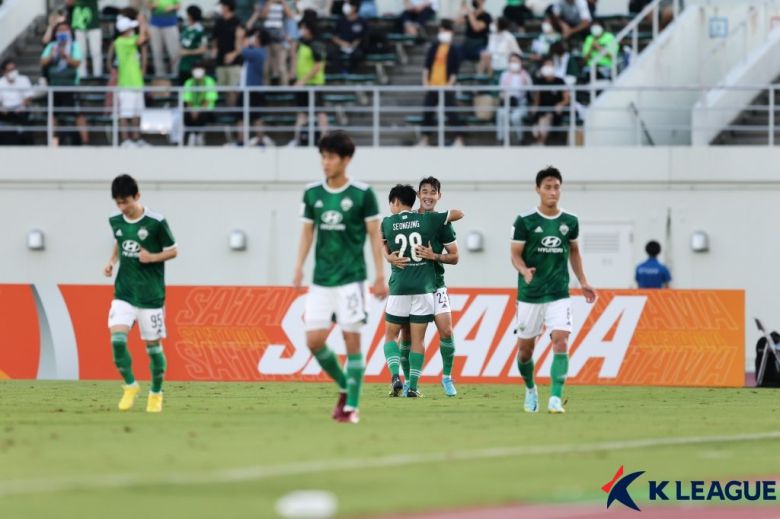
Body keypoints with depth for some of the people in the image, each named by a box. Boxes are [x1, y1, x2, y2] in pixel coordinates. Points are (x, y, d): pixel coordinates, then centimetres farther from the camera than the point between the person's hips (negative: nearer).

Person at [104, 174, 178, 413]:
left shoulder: (156, 222, -12)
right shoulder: (115, 221, 2)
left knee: (153, 344, 5)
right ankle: (130, 385, 3)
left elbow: (173, 251, -2)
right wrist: (112, 260, 4)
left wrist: (153, 257, -19)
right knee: (117, 338, -16)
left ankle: (156, 393, 23)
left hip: (151, 295, -3)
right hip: (124, 292, 3)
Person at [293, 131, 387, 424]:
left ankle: (352, 406, 2)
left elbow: (375, 235, -1)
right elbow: (307, 232, 13)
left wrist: (380, 275, -4)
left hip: (351, 279, -4)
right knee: (314, 340, -3)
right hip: (321, 280, 4)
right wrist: (299, 267, 2)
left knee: (352, 339, -5)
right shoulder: (312, 194, 6)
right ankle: (344, 386, 20)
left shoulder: (362, 194, -5)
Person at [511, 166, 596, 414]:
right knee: (525, 347, 7)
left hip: (559, 294, 1)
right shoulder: (525, 221, -6)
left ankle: (556, 398, -19)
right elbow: (516, 255, -5)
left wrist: (583, 282, 15)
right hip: (529, 295, -1)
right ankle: (530, 389, 35)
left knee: (561, 342, -17)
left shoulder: (570, 221, 3)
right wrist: (525, 271, -25)